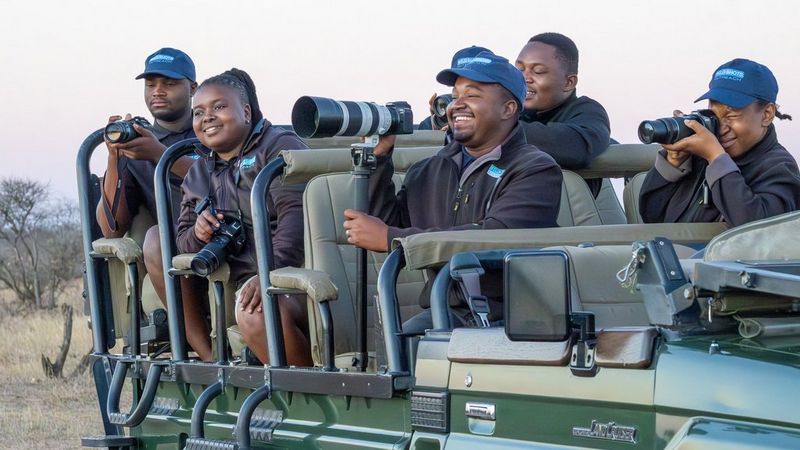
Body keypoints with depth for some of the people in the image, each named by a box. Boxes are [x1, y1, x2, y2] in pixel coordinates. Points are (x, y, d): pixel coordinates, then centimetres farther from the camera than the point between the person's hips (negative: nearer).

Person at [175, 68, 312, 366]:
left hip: (296, 269, -5)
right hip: (248, 280, 5)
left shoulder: (280, 147, 0)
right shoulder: (198, 174, 22)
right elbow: (182, 241, 23)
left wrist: (272, 271, -28)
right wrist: (198, 235, -3)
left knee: (258, 315, -36)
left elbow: (296, 214, -14)